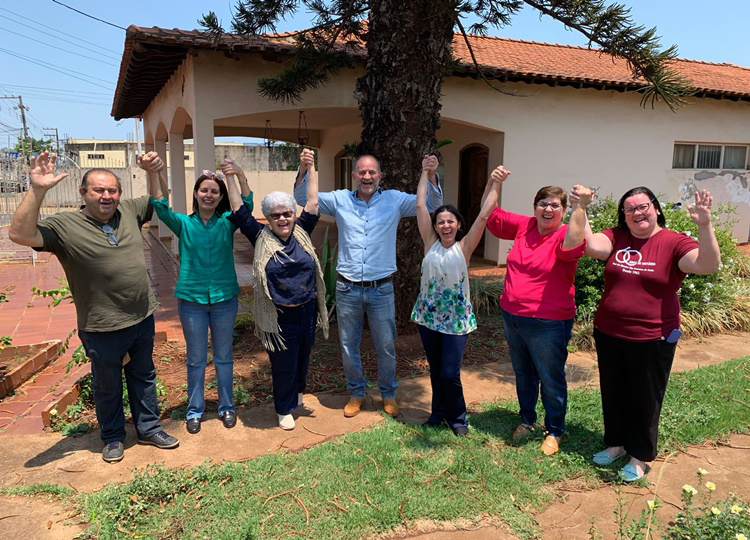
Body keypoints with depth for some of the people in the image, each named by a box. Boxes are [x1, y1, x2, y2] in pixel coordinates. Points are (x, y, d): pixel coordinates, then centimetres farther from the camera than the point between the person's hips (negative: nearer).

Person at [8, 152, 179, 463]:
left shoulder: (129, 212, 1)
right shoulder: (65, 226, -13)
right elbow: (20, 234, -27)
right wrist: (37, 190, -33)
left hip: (143, 318, 5)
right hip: (103, 329, -4)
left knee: (144, 376, 21)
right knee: (107, 386, 16)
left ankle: (149, 429, 39)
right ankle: (113, 438, 38)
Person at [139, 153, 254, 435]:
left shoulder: (227, 222, -1)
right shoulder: (184, 224, 0)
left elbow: (247, 206, -19)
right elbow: (160, 206, -17)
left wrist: (241, 177, -37)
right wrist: (154, 173, -35)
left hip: (224, 298, 0)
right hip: (192, 300, 0)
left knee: (223, 357, 14)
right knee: (195, 359, 13)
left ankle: (226, 407, 30)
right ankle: (195, 410, 30)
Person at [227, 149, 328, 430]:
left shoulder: (302, 233, 2)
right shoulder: (261, 238, -5)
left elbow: (313, 202, 1)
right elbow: (239, 211, -5)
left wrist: (311, 168, 2)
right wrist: (231, 178, -5)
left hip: (307, 312, 4)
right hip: (278, 317, -3)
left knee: (303, 357, 22)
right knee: (283, 365, 8)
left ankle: (298, 391, 50)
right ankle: (284, 409, 30)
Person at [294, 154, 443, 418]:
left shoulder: (394, 200, 0)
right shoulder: (340, 200, 2)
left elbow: (432, 204, -3)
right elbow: (302, 198, 5)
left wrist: (431, 174, -20)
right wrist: (304, 168, -11)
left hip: (381, 289, -1)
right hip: (347, 289, 1)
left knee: (386, 346, 12)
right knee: (348, 346, 13)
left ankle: (388, 394, 34)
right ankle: (356, 393, 34)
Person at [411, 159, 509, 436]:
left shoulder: (464, 247, -4)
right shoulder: (430, 244, 2)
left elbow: (484, 215, -11)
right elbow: (420, 205, 1)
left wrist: (495, 185, -13)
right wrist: (425, 173, 4)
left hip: (456, 319, -3)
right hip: (428, 315, 3)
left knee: (450, 373, -3)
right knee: (436, 370, 15)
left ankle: (458, 418, 21)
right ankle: (439, 412, 35)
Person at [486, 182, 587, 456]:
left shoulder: (565, 236, -14)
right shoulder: (524, 226, 2)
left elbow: (573, 242, -38)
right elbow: (492, 215, 10)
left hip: (548, 323, -6)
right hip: (512, 316, 6)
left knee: (551, 380, 10)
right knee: (523, 373, 23)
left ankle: (554, 431, 30)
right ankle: (527, 420, 43)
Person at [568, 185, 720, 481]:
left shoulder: (674, 243, -9)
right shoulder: (616, 237, 0)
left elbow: (708, 265, -23)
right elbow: (591, 245, -18)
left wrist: (704, 226, -34)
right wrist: (581, 209, -24)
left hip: (651, 340, -3)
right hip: (609, 334, 4)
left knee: (645, 399, 12)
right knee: (613, 393, 19)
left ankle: (640, 457, 31)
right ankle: (616, 443, 40)